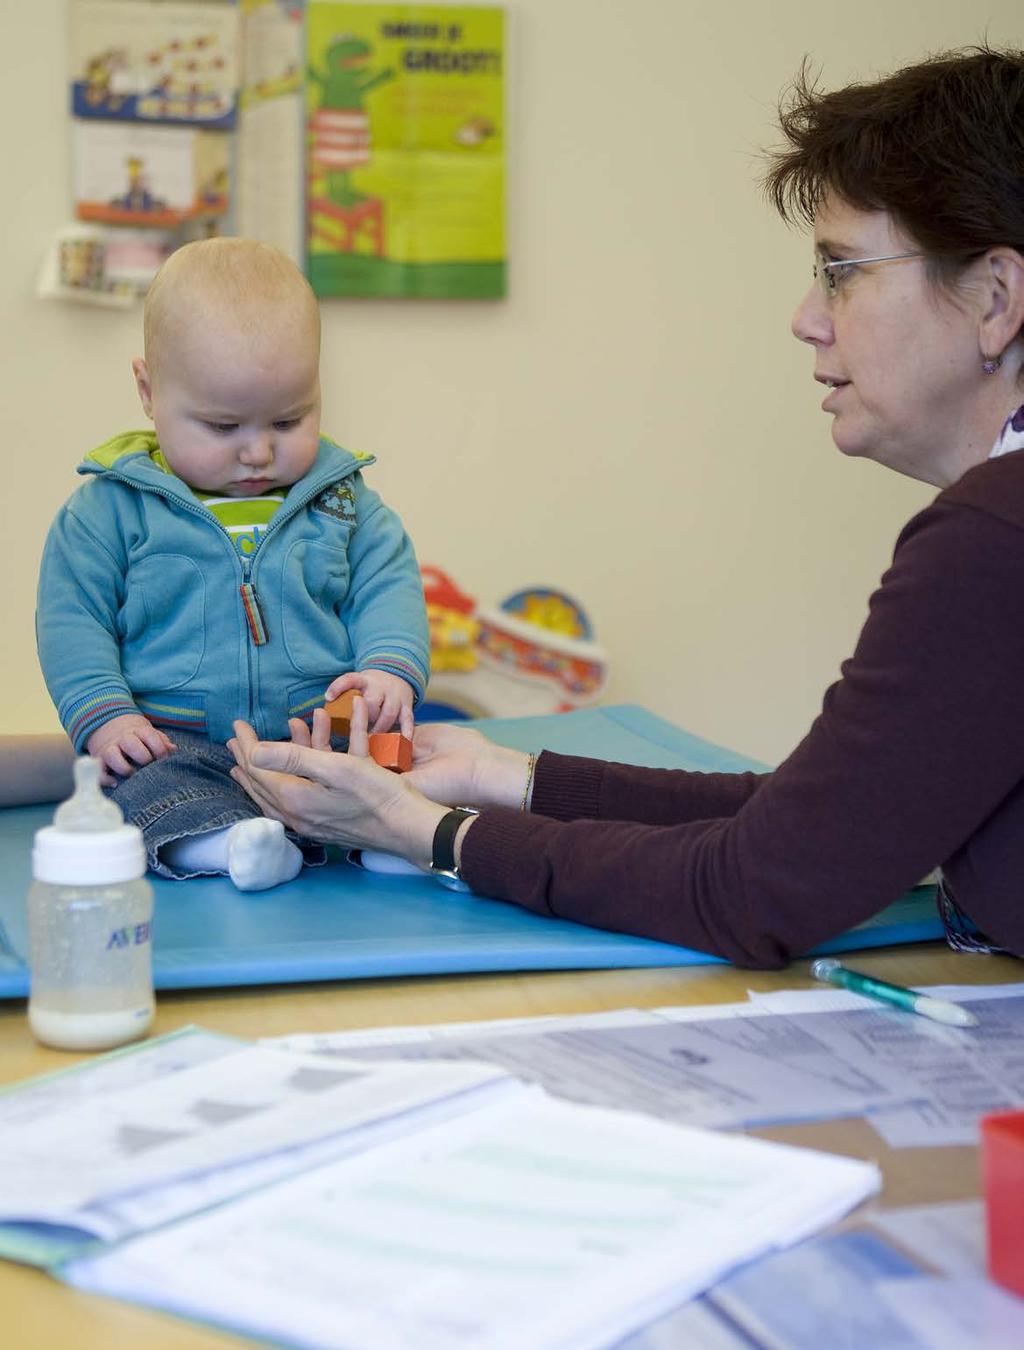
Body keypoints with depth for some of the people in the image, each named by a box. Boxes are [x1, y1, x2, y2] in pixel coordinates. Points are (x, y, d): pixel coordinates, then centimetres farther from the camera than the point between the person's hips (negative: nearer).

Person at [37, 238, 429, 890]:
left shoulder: (341, 499, 11)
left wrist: (391, 669, -12)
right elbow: (72, 616, 3)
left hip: (324, 728, 3)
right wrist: (103, 715, -12)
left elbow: (388, 588, 10)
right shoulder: (113, 507, 3)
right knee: (141, 777, -33)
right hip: (174, 740, -3)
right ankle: (221, 841, -52)